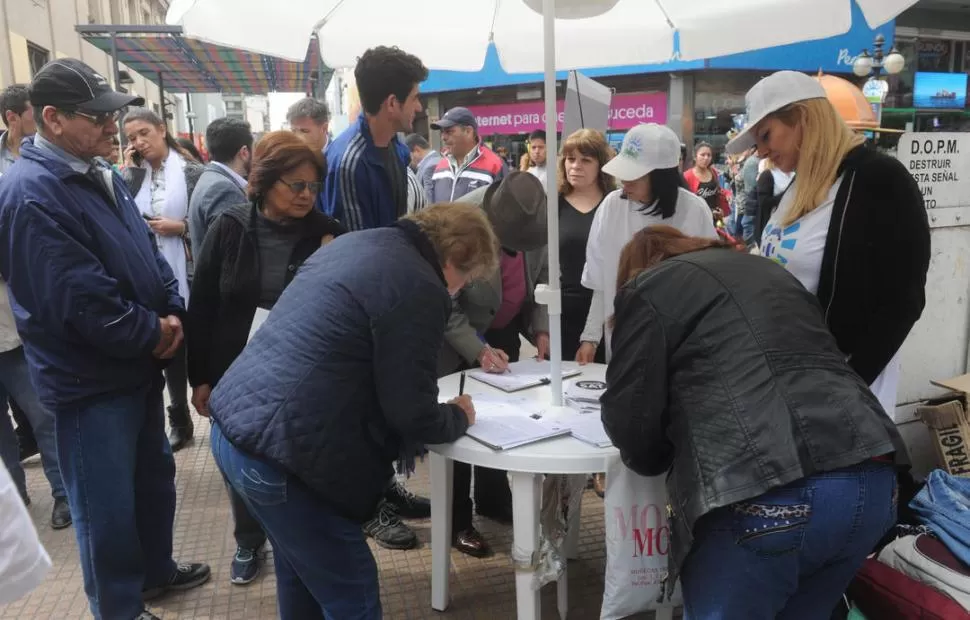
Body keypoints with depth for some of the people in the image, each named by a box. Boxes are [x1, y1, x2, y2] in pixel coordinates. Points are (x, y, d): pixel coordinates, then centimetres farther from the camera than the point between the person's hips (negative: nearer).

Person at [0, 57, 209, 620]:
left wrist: (171, 313, -4)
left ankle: (156, 570, 43)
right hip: (91, 379, -9)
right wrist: (152, 334, -15)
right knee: (108, 505, 7)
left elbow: (148, 251, 12)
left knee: (155, 476, 23)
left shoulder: (101, 177, 8)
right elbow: (81, 301, -27)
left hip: (139, 364, 9)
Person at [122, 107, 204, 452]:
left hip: (187, 276, -4)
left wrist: (180, 227, -16)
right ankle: (179, 421, 26)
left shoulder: (191, 171, -3)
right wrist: (129, 169, -6)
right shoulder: (133, 173, 10)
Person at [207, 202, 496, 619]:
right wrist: (459, 416, 9)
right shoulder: (419, 289, -15)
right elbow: (412, 413, -13)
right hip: (278, 451, -10)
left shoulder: (356, 242, 13)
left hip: (233, 423, 10)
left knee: (302, 577, 26)